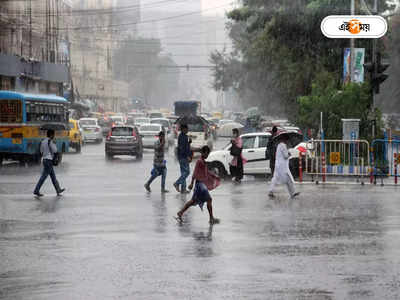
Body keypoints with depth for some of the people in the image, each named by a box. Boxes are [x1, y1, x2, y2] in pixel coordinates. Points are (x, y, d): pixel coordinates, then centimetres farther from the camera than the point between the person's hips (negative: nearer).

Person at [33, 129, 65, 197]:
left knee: (53, 176, 16)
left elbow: (41, 151, 17)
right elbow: (55, 150, -10)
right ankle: (36, 191, -9)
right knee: (44, 176, -7)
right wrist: (54, 145, 4)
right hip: (49, 160, -9)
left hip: (44, 160, 9)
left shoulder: (43, 142, 12)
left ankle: (58, 190, 23)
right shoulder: (50, 141, -14)